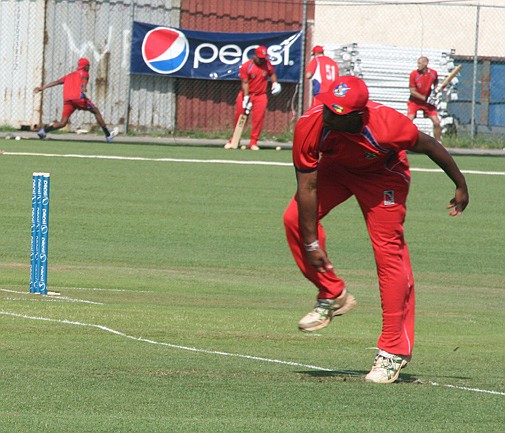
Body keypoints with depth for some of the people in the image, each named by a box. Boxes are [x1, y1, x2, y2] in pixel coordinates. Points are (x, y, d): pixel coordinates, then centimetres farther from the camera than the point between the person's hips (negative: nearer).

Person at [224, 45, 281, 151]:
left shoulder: (267, 64, 0)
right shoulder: (246, 66, -13)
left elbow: (272, 74, 19)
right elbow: (245, 83, -16)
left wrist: (275, 83, 0)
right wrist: (246, 97, -25)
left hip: (260, 96, 2)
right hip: (246, 94, -2)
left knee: (258, 119, -7)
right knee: (239, 118, 1)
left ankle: (253, 142, 2)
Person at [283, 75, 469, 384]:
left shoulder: (386, 126, -39)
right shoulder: (310, 126, -32)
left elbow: (429, 146, -20)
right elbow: (307, 187, -25)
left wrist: (461, 186, -7)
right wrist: (311, 244, -22)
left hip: (383, 175, -3)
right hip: (337, 167, 3)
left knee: (389, 254, -10)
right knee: (296, 218, -16)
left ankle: (395, 350, -3)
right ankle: (333, 296, 4)